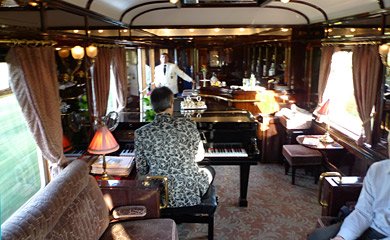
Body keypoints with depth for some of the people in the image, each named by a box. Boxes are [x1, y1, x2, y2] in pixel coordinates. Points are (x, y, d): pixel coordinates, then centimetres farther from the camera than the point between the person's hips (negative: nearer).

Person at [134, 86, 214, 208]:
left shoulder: (141, 133, -9)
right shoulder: (188, 125, -12)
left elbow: (141, 171, -3)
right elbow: (199, 156, 2)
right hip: (190, 197, -2)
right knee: (210, 171, 30)